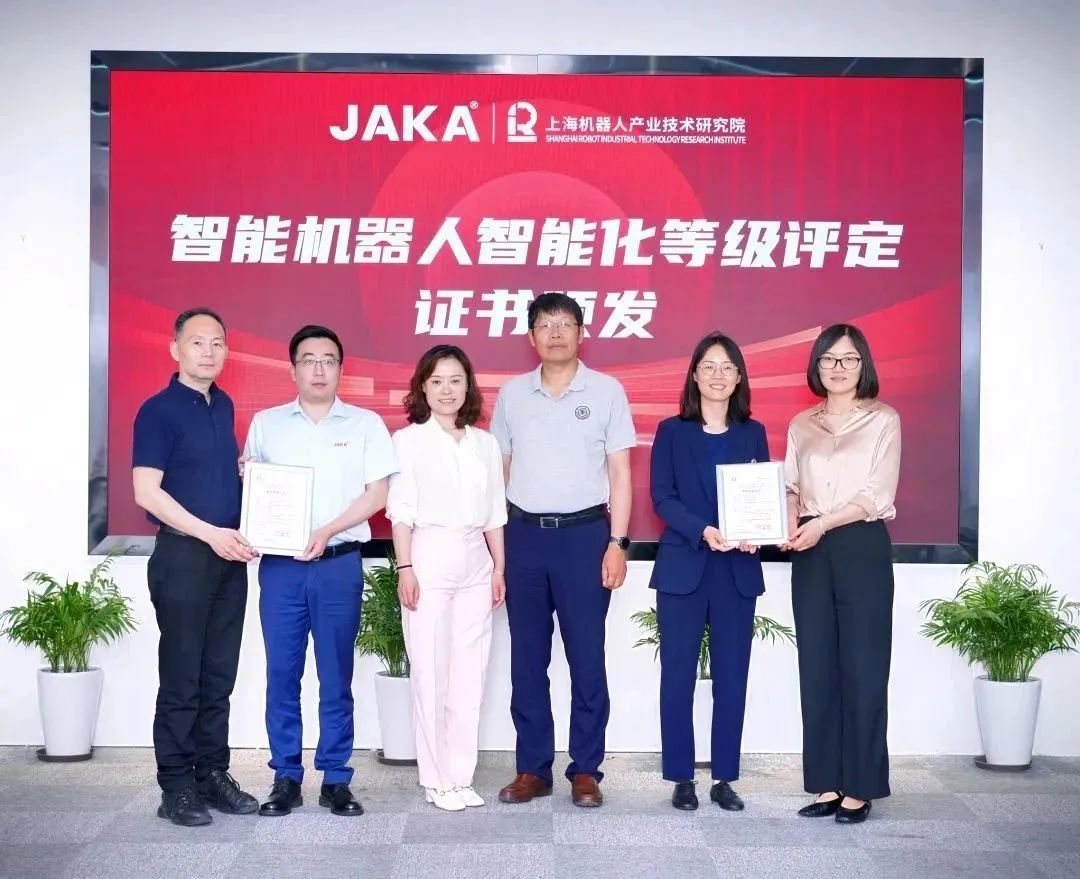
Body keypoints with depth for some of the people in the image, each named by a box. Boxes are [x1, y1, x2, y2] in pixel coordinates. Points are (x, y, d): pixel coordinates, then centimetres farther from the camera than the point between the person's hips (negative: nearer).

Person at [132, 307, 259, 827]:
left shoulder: (224, 406, 13)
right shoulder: (158, 411, -9)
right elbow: (146, 492, -15)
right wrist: (210, 534, -18)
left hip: (229, 556, 7)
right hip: (183, 556, -7)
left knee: (219, 675, 11)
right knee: (181, 676, -1)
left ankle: (212, 773, 20)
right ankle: (176, 786, 8)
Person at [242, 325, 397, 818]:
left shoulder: (366, 424, 5)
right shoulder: (265, 423, 11)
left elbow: (378, 492, 0)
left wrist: (327, 531, -11)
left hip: (339, 564, -1)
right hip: (280, 564, 2)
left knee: (336, 676, 3)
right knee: (281, 674, 3)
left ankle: (336, 779, 11)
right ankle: (286, 778, 12)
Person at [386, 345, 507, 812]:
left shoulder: (485, 443, 12)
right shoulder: (408, 440, 2)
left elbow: (494, 514, 14)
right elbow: (401, 511, -2)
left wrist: (499, 568, 10)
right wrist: (405, 568, -9)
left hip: (476, 562, 4)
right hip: (429, 558, -3)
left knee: (470, 673, 3)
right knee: (430, 671, -2)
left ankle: (461, 776, 11)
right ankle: (436, 778, 7)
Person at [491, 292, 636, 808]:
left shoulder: (607, 391, 2)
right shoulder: (512, 393, 9)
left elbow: (620, 472, 2)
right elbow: (499, 470, 11)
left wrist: (617, 542, -6)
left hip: (584, 534, -2)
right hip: (523, 535, 3)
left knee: (586, 657, 1)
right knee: (527, 657, 7)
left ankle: (586, 769, 11)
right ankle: (533, 768, 16)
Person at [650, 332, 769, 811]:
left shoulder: (752, 433, 10)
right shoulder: (672, 431, 5)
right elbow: (662, 498, -3)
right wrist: (703, 530, -19)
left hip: (738, 570, 2)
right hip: (683, 566, -1)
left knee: (731, 676, 4)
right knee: (678, 674, 1)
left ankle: (725, 778, 13)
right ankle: (681, 778, 10)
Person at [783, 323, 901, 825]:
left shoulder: (883, 420, 1)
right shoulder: (801, 425, 14)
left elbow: (878, 494, -7)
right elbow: (792, 488, 13)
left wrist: (823, 523, -17)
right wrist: (790, 524, -8)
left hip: (862, 548, -4)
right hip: (812, 553, 4)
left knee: (862, 666, -3)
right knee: (817, 666, 4)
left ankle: (859, 788, 4)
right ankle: (828, 785, 11)